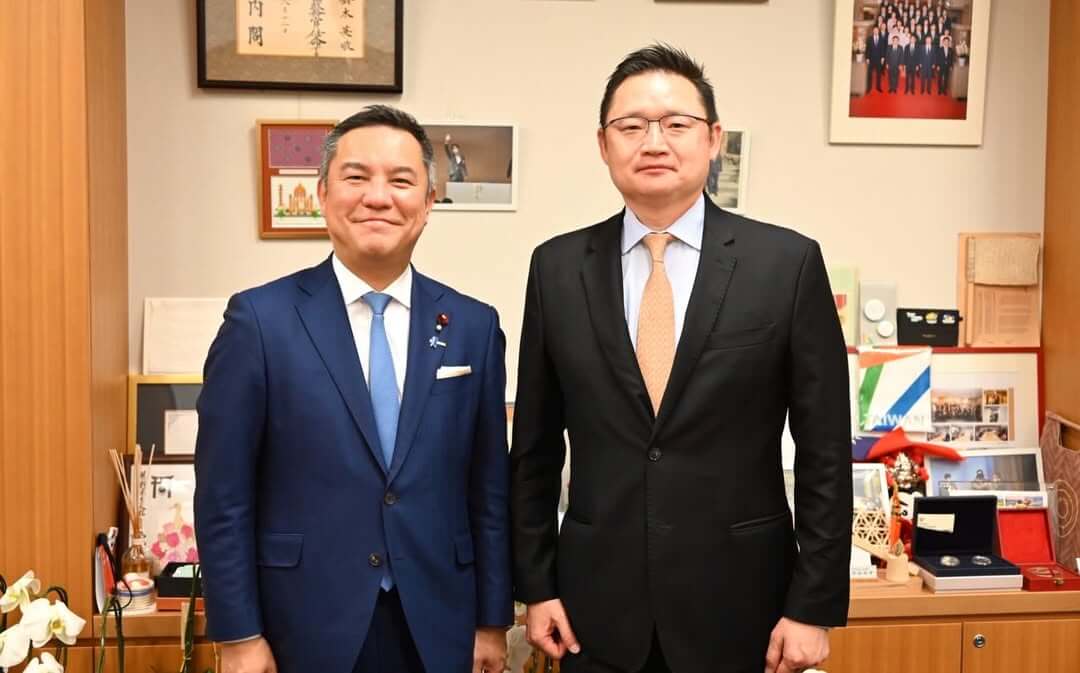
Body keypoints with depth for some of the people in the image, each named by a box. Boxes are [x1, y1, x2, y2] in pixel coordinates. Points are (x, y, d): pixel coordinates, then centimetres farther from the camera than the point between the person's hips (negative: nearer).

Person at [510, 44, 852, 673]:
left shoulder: (788, 262, -6)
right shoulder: (557, 267, 0)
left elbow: (825, 454, -4)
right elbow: (535, 448, 6)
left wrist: (814, 605, -5)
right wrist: (536, 584, 5)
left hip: (736, 603, -1)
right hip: (598, 605, 2)